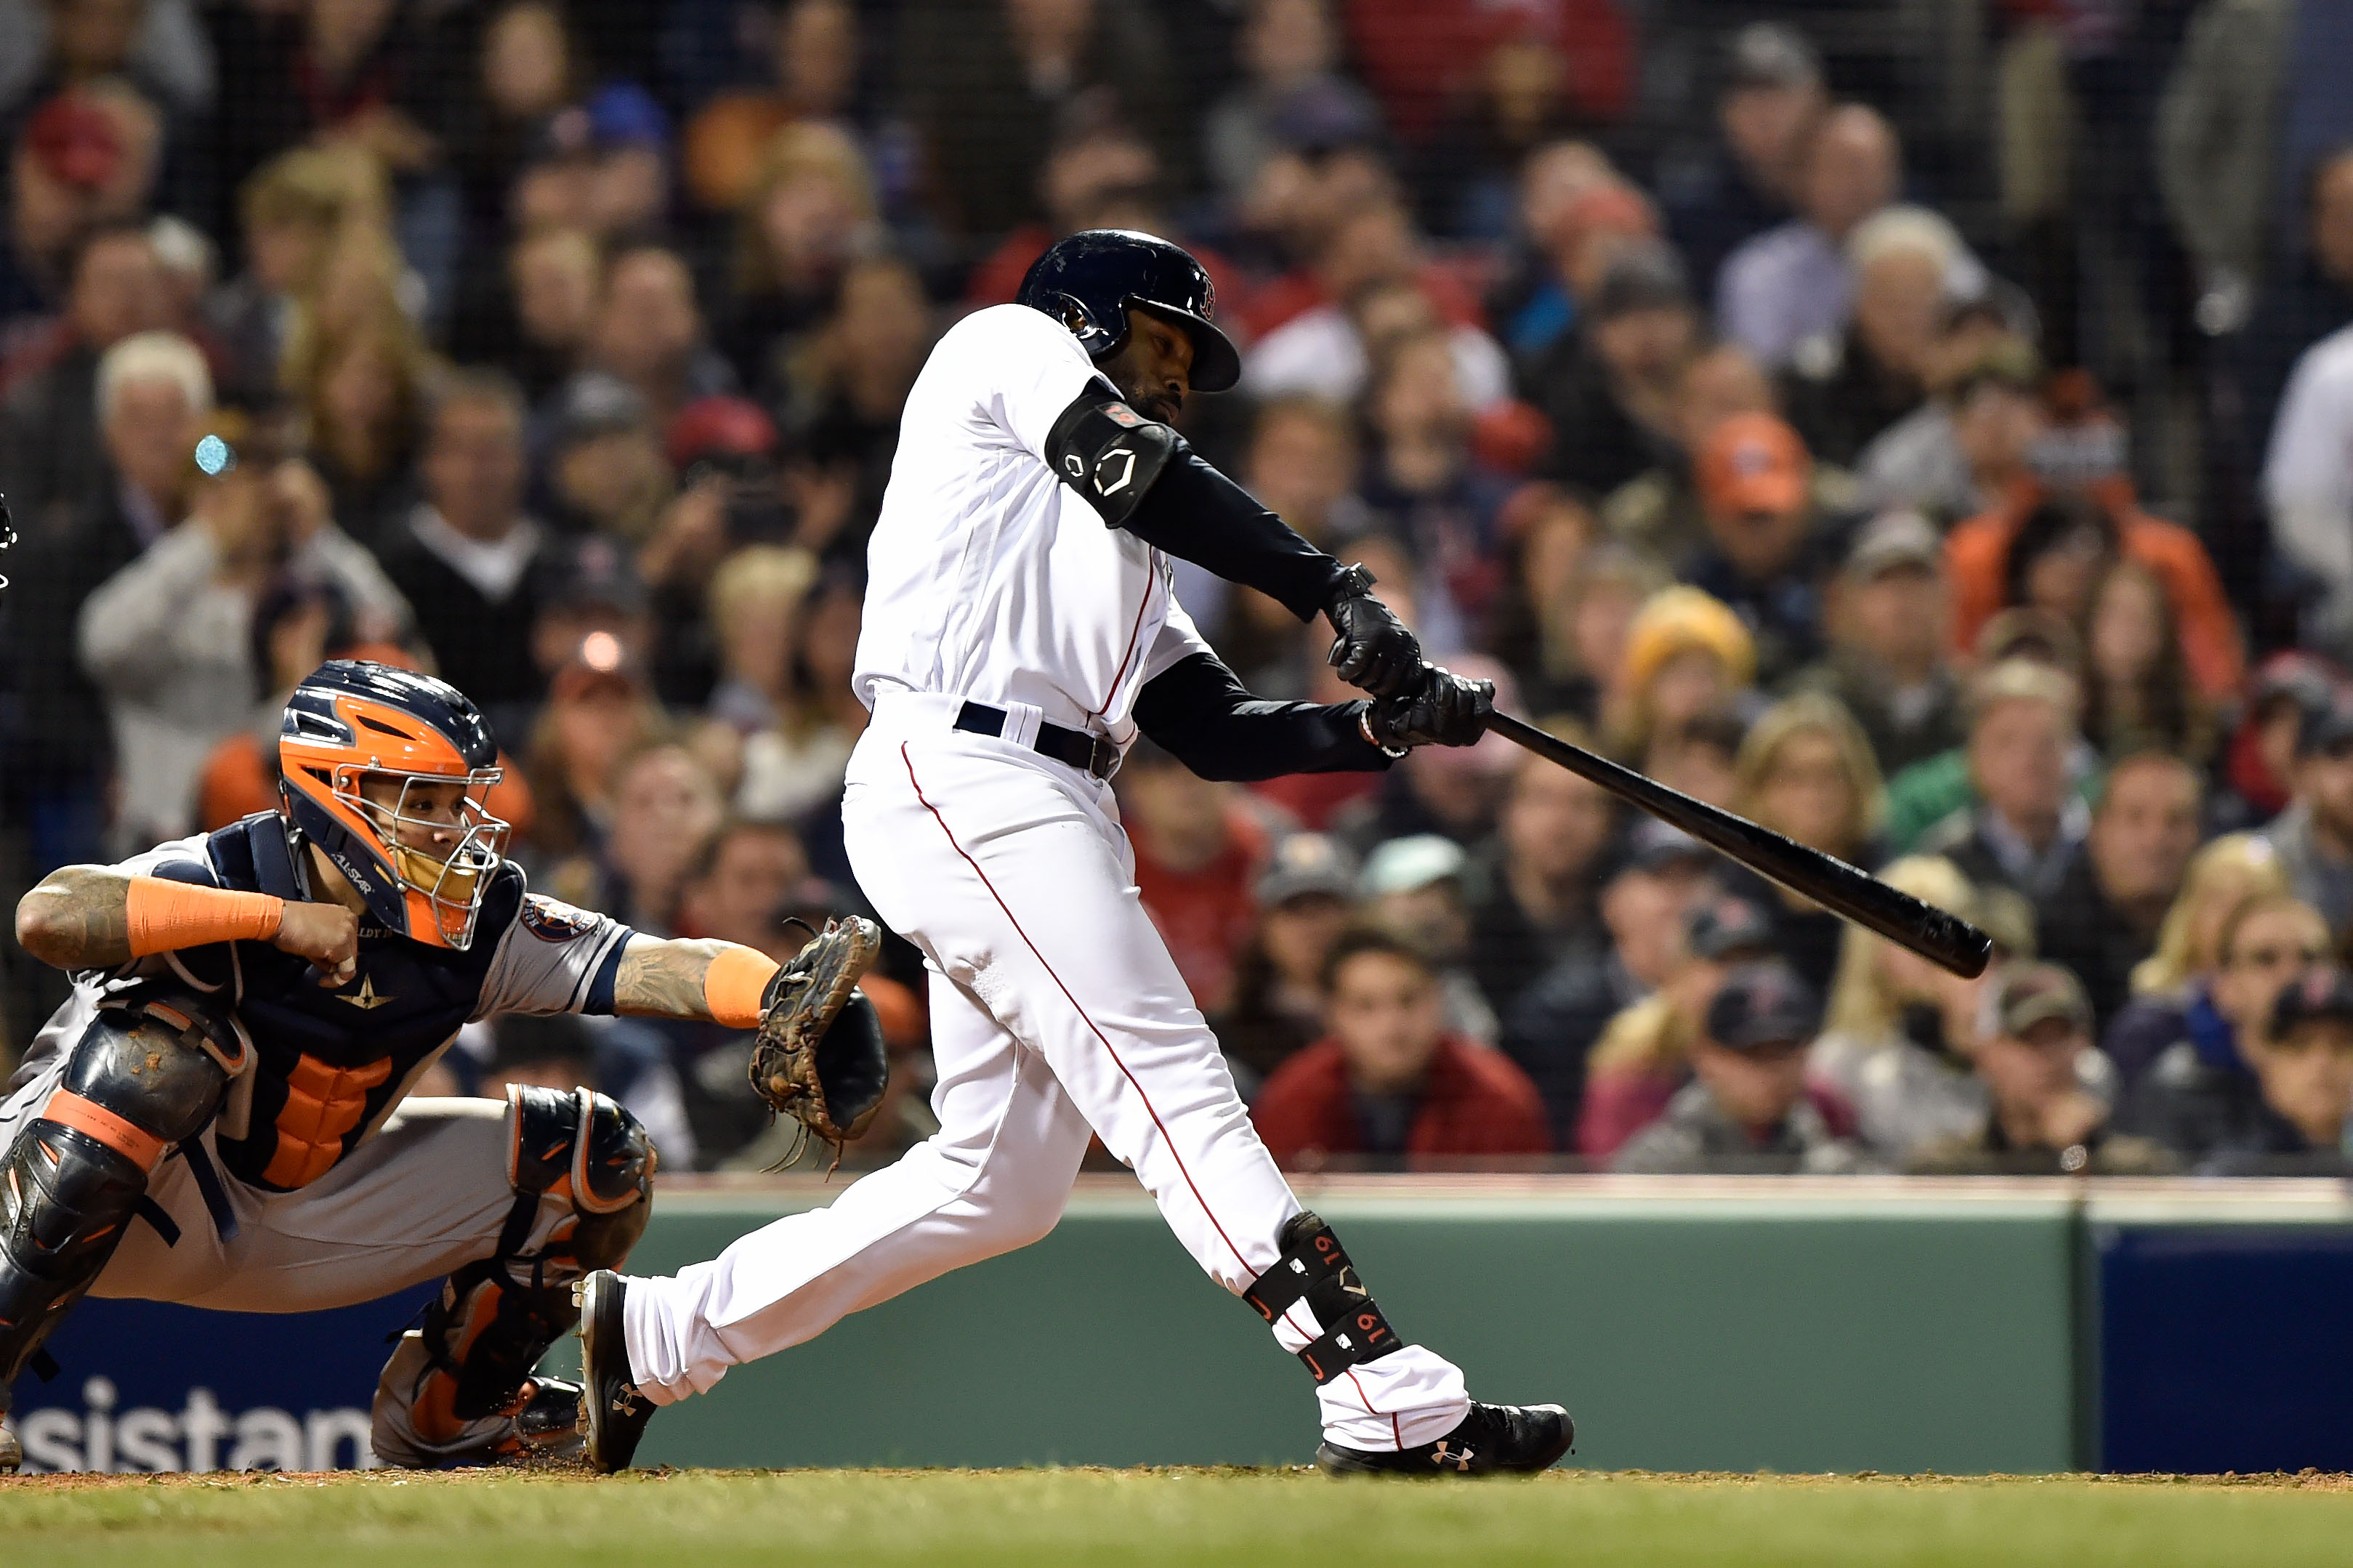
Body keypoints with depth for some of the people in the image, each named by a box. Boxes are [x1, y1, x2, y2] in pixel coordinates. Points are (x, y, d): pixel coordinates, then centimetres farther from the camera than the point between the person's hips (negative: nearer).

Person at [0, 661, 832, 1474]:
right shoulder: (226, 873, -25)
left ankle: (442, 1413, 17)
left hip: (295, 1223, 6)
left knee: (596, 1152, -1)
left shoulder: (483, 927, -10)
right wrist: (274, 917, -39)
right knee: (165, 1042, -39)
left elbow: (662, 970, -20)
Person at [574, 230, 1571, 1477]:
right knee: (1178, 1090, -17)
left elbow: (1218, 733, 22)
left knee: (1003, 1183, 6)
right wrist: (1334, 593, -13)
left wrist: (1386, 725, 5)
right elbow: (1136, 473, -7)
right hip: (961, 774, -9)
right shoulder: (1009, 345, 12)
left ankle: (654, 1337, 15)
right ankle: (1388, 1406, -27)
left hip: (1046, 815, 9)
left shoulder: (1118, 551, 33)